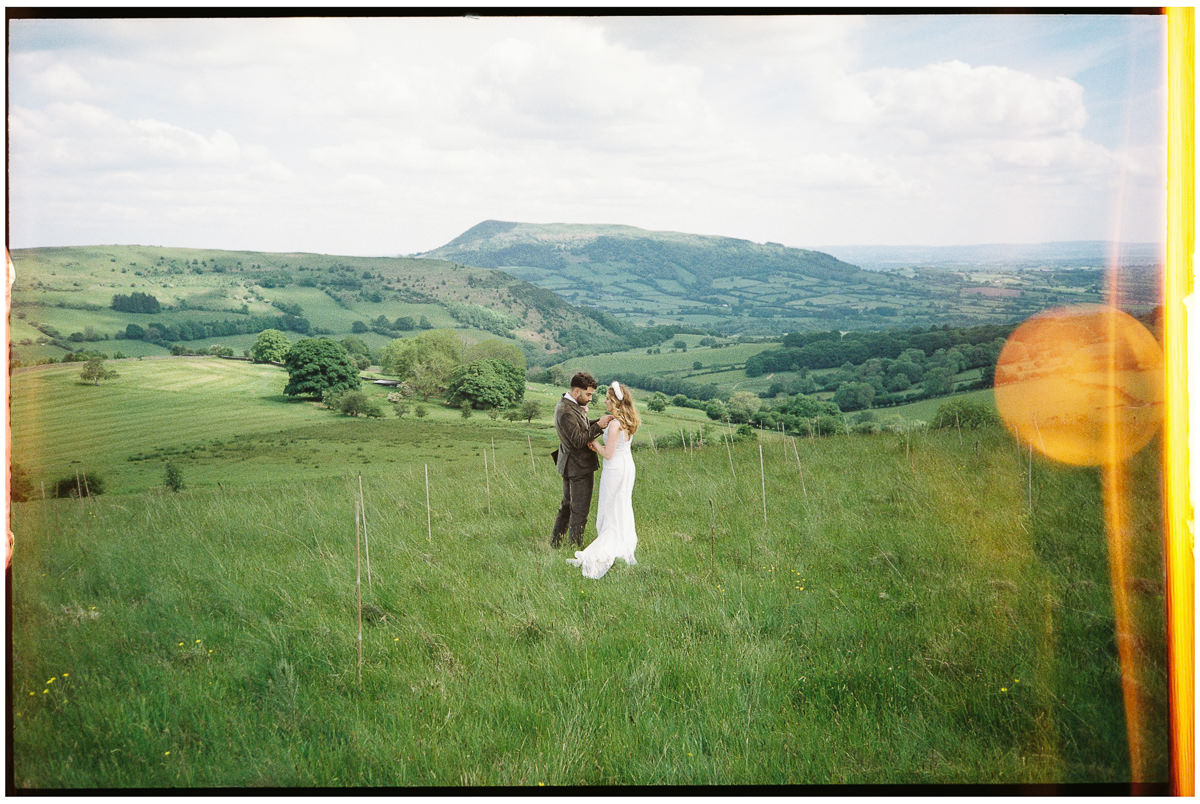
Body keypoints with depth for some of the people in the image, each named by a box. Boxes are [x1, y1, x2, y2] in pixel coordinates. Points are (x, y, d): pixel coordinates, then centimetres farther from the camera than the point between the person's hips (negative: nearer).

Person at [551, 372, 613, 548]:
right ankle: (576, 547, 11)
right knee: (580, 511, 1)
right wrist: (599, 425, -23)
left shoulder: (566, 404, 7)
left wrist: (601, 420, -1)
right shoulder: (566, 411, -25)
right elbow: (579, 440, -26)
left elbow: (583, 427, 13)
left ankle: (554, 542, 30)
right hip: (579, 467, -10)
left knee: (567, 506, 21)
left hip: (570, 466, 11)